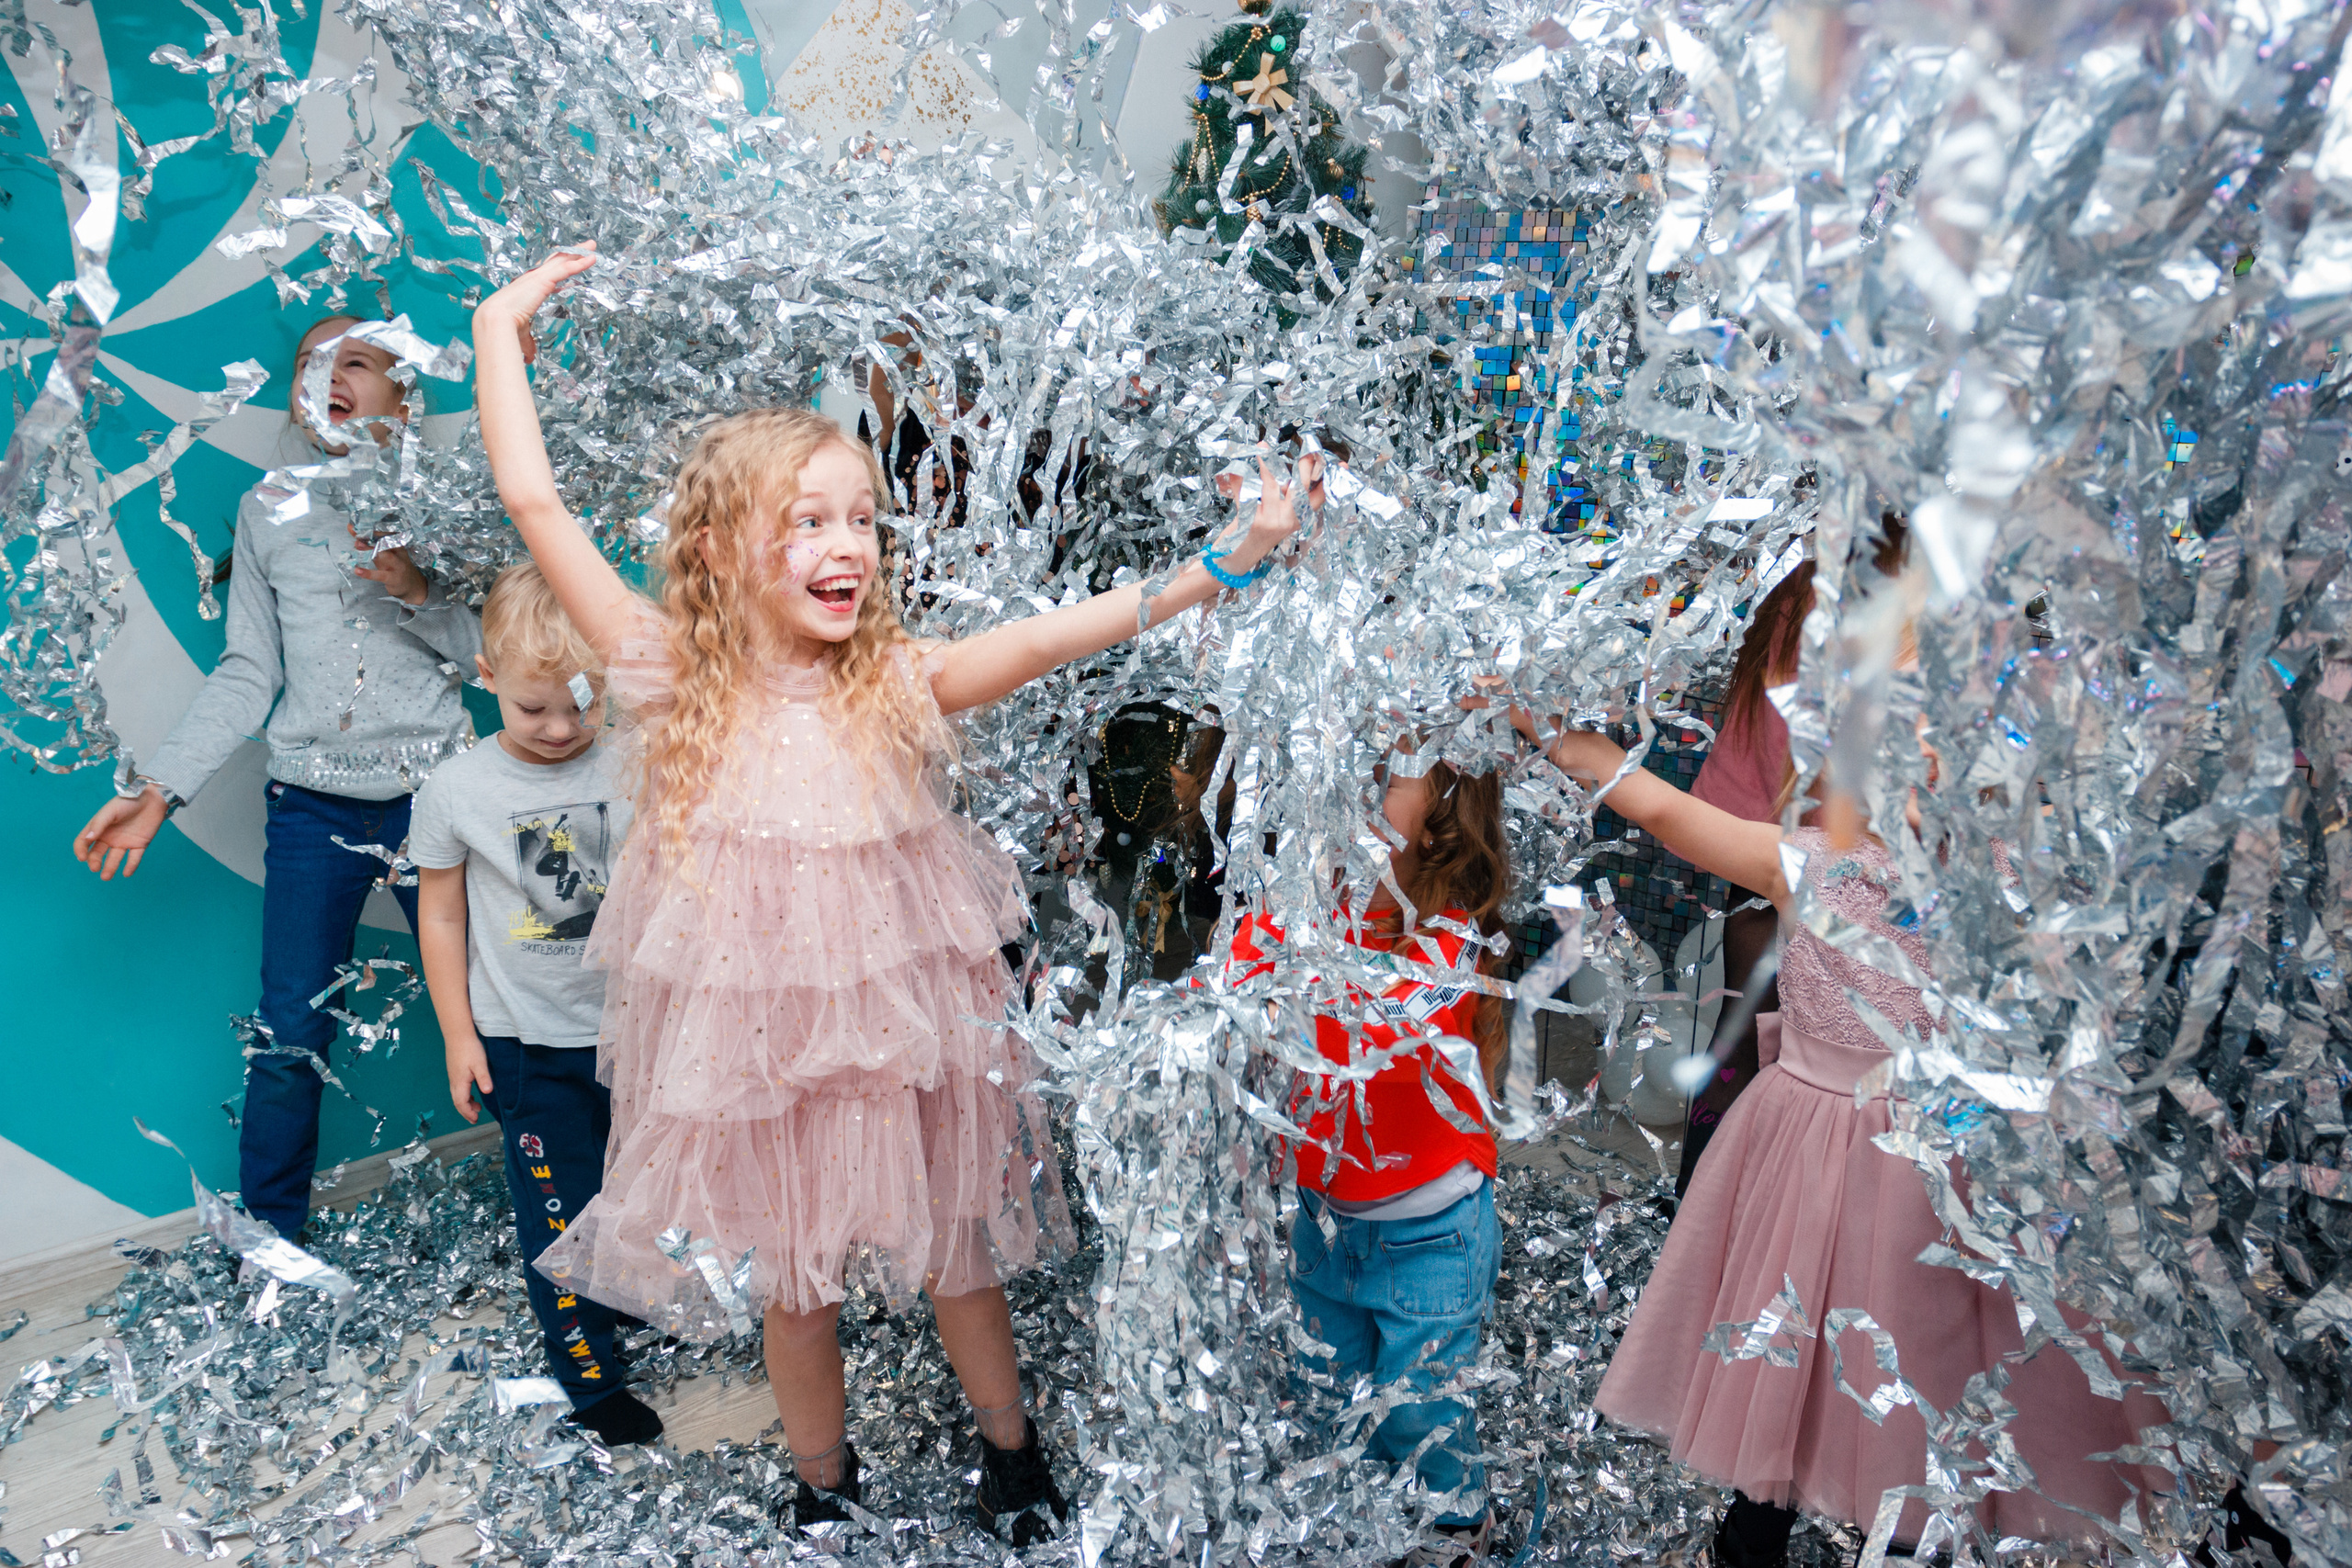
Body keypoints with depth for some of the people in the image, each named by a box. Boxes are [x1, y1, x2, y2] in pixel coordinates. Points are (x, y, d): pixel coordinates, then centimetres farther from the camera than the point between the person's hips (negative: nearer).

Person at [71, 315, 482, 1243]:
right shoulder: (267, 511, 9)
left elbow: (491, 650, 2)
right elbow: (247, 672, 8)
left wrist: (415, 590, -14)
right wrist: (159, 787, 2)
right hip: (313, 806, 1)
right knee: (290, 1041, 4)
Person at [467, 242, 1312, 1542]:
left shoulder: (897, 687, -10)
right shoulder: (680, 685, -11)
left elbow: (1053, 635, -23)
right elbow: (534, 503, -10)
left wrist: (1211, 571, -35)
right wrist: (498, 330, -2)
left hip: (901, 1038, 0)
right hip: (753, 1051, 0)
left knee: (954, 1256, 17)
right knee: (789, 1286, 17)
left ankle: (1011, 1448, 45)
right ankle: (822, 1486, 45)